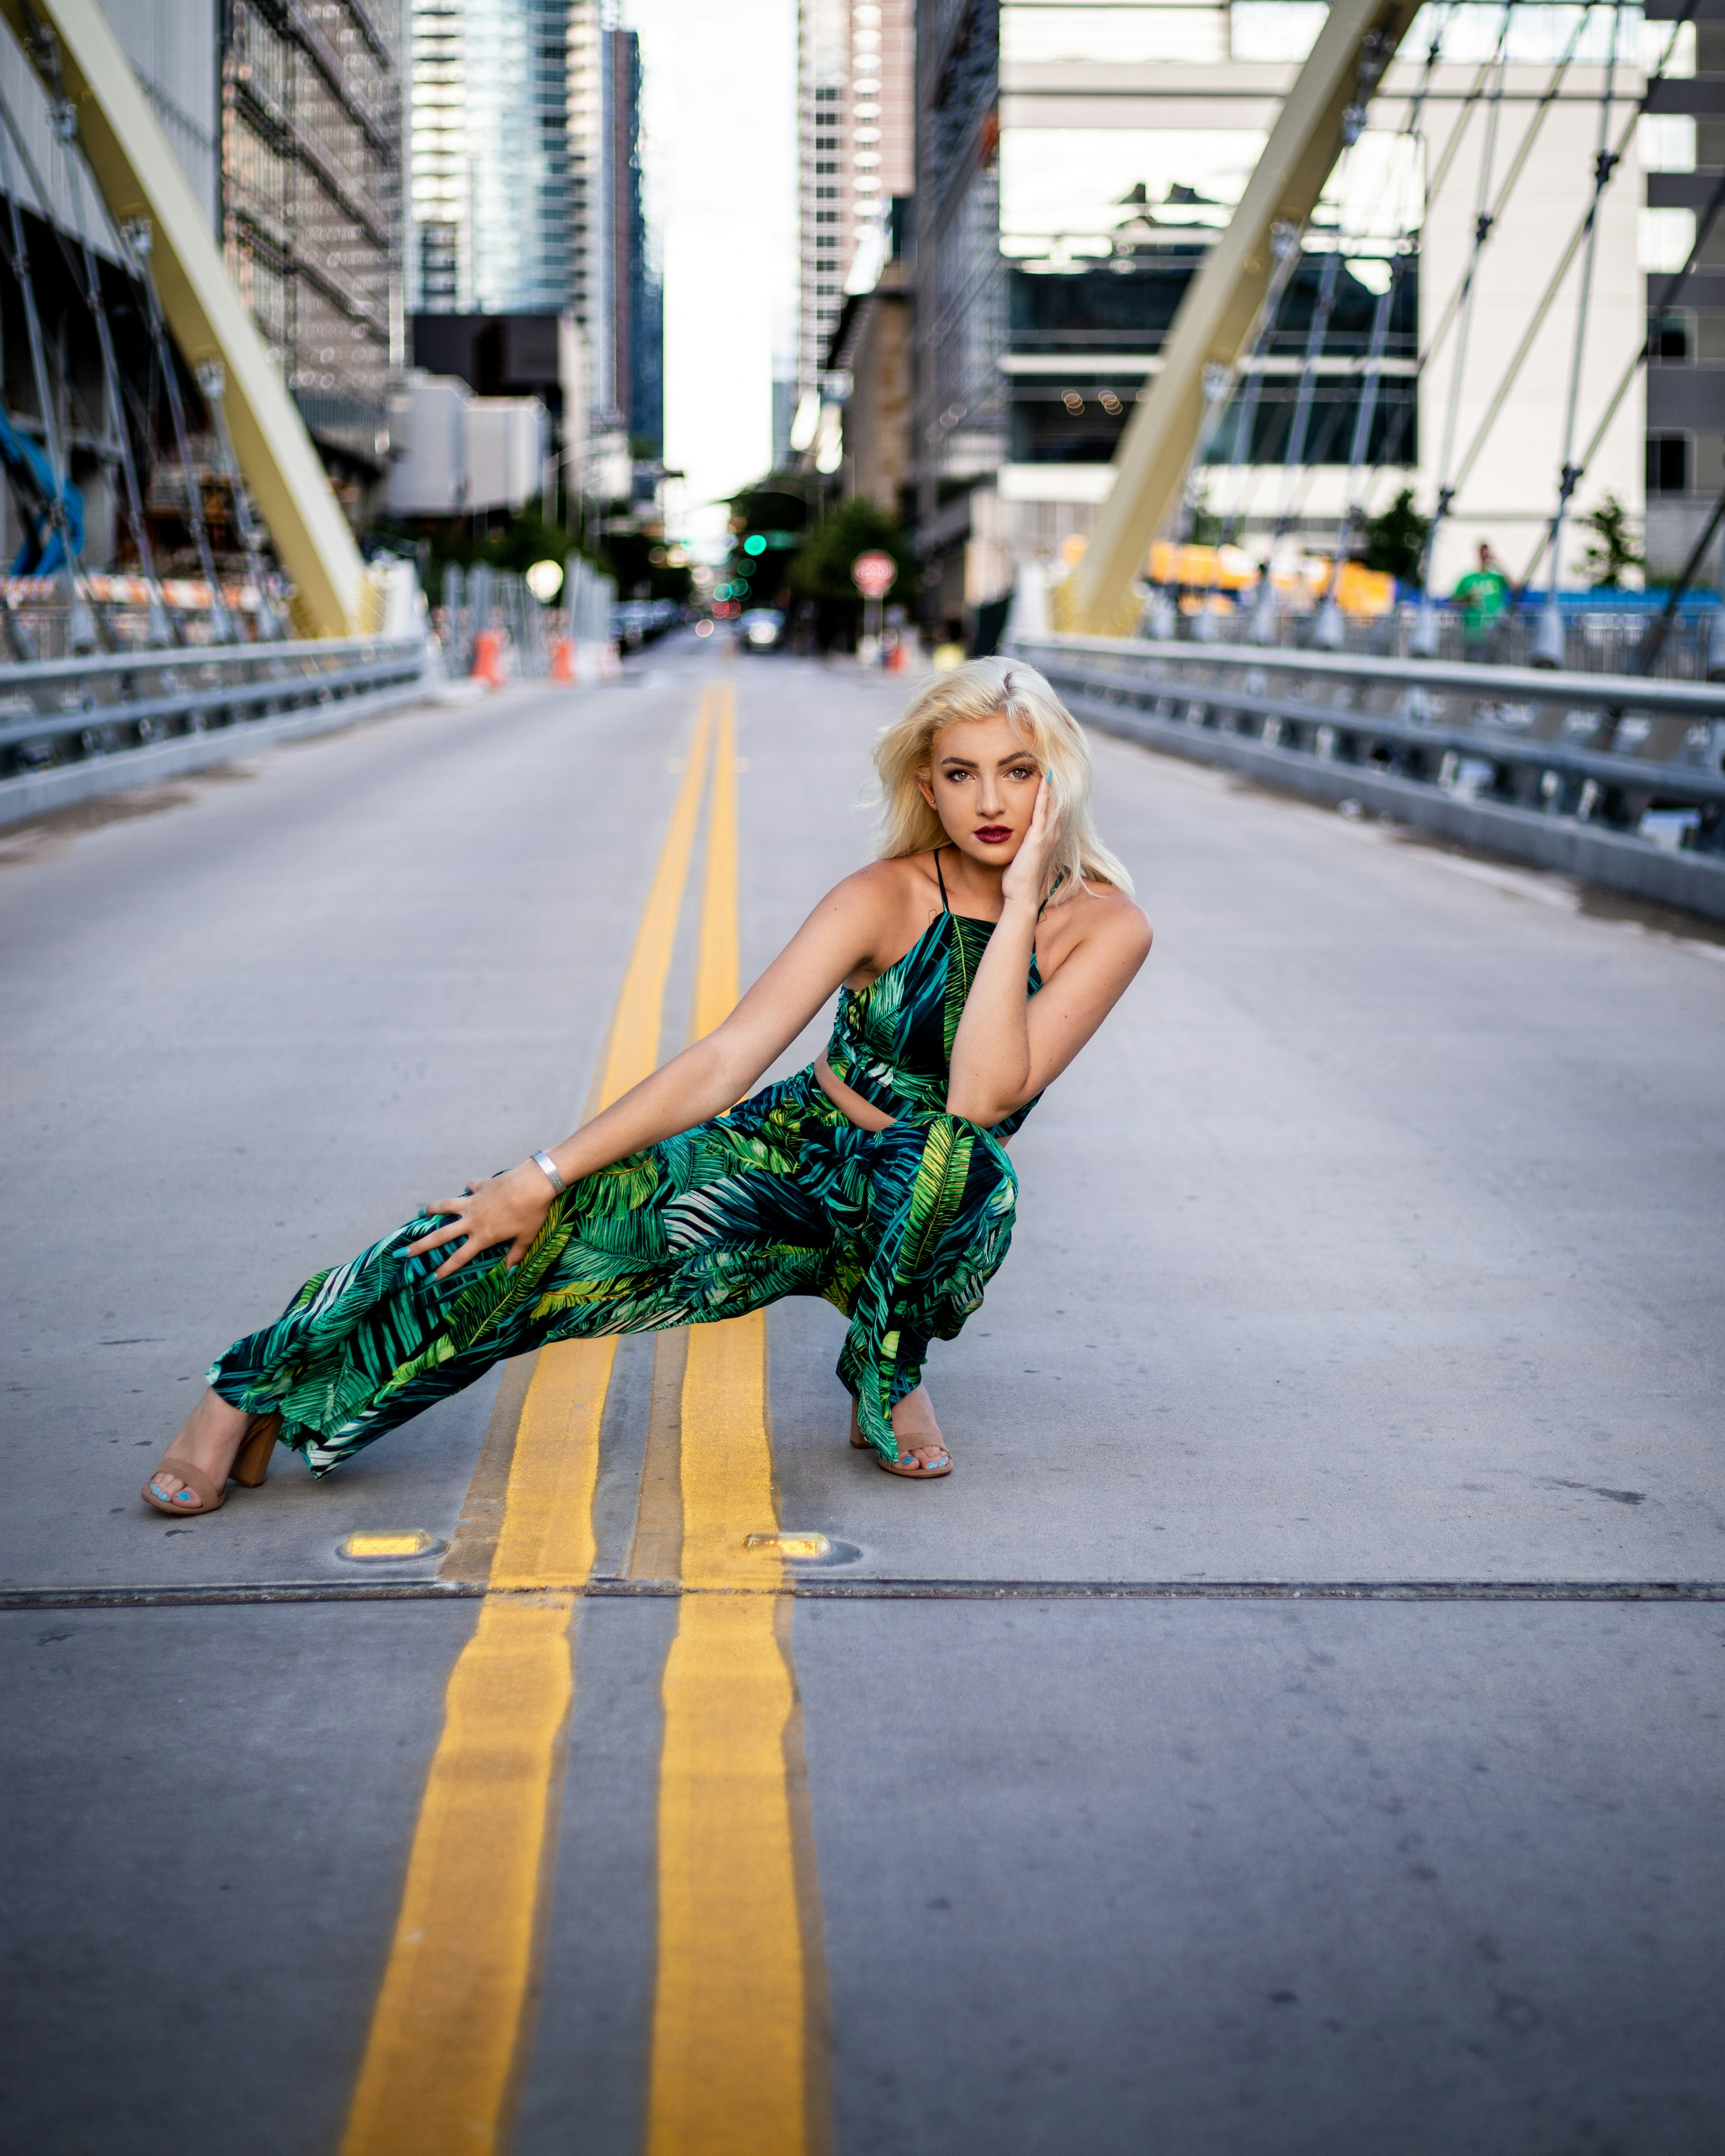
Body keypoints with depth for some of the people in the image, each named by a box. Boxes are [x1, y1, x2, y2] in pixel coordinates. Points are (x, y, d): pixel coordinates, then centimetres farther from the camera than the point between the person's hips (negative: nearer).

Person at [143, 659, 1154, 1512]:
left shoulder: (1107, 927, -15)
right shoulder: (888, 899, -14)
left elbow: (980, 1102, -28)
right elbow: (723, 1062, -20)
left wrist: (1021, 905, -29)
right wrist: (543, 1174, -26)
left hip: (920, 1216, 0)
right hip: (793, 1156, 0)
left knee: (967, 1157, -39)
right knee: (573, 1220, -27)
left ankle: (888, 1375, -11)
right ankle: (259, 1386, -17)